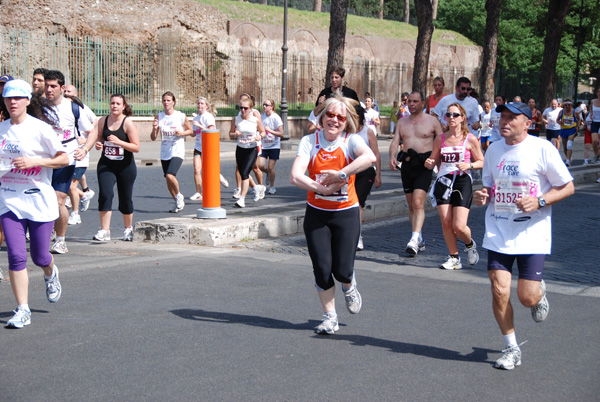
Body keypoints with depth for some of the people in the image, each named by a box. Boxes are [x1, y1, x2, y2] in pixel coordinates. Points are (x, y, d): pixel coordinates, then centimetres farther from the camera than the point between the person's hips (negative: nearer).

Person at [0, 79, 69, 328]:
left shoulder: (40, 128, -7)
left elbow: (64, 159, -7)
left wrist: (34, 161, -19)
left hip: (39, 200, -3)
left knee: (39, 256, 7)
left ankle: (51, 274, 44)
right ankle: (22, 311, 0)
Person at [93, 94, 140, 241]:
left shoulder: (128, 123, -9)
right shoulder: (103, 121, 3)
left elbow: (136, 147, -12)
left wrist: (118, 141, -23)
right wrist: (98, 144, -4)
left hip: (125, 166, -2)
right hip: (106, 165, 2)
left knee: (125, 198, 8)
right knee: (105, 194, -16)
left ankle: (128, 228, 32)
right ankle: (104, 231, -16)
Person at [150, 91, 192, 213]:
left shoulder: (181, 116, -4)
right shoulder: (159, 117, 3)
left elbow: (190, 130, 9)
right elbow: (153, 138, 5)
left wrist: (182, 133, -11)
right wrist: (154, 128, -15)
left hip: (177, 152, -4)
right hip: (164, 153, 4)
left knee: (170, 176, -23)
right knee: (168, 181, 10)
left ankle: (179, 196, 3)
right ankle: (178, 203, 30)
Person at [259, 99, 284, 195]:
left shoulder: (276, 118, -12)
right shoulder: (262, 116, 3)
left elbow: (281, 134, -14)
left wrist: (270, 130, -24)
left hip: (274, 146, -4)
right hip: (264, 145, 4)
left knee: (270, 167, -4)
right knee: (260, 165, -8)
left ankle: (272, 187, 14)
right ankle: (269, 173, 26)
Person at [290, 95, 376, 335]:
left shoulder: (351, 141, -7)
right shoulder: (309, 141, -3)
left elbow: (370, 157, -30)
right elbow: (295, 176, -15)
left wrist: (340, 174, -30)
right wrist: (322, 188, -24)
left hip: (346, 213, -1)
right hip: (316, 213, 1)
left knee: (342, 270, -5)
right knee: (322, 268, -1)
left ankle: (349, 287, 33)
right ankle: (330, 317, 19)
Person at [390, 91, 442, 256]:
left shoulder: (432, 121, 2)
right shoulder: (402, 122, 14)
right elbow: (395, 141, 5)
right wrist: (392, 157, -13)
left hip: (424, 164, -5)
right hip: (406, 163, 5)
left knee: (418, 203, -17)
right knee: (411, 204, 10)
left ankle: (414, 240, -23)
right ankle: (420, 240, 21)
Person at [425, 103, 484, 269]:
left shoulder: (470, 140, -1)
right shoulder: (440, 139, 9)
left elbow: (482, 162, 3)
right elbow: (433, 160, 15)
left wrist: (469, 165, -16)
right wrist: (429, 163, -8)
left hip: (462, 182, -4)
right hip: (444, 181, 4)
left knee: (459, 226, -11)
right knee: (446, 223, 0)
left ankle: (470, 244, 23)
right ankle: (454, 258, 16)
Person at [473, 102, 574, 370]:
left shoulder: (542, 149, -7)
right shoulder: (494, 149, 8)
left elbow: (568, 187, -2)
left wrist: (540, 201, -17)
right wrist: (482, 197, -4)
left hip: (532, 234, -3)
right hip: (498, 234, 4)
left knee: (527, 297, -6)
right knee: (499, 291, -5)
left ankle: (540, 292, 33)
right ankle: (511, 348, 14)